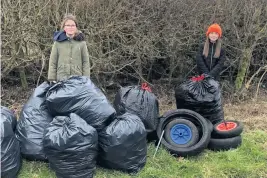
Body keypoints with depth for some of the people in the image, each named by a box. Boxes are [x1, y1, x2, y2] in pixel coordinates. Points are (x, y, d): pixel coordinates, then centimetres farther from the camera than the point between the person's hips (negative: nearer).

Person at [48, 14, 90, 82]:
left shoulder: (81, 42, 6)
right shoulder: (58, 42, 6)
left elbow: (86, 62, 6)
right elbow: (52, 63, 7)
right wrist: (52, 80, 2)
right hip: (61, 78, 0)